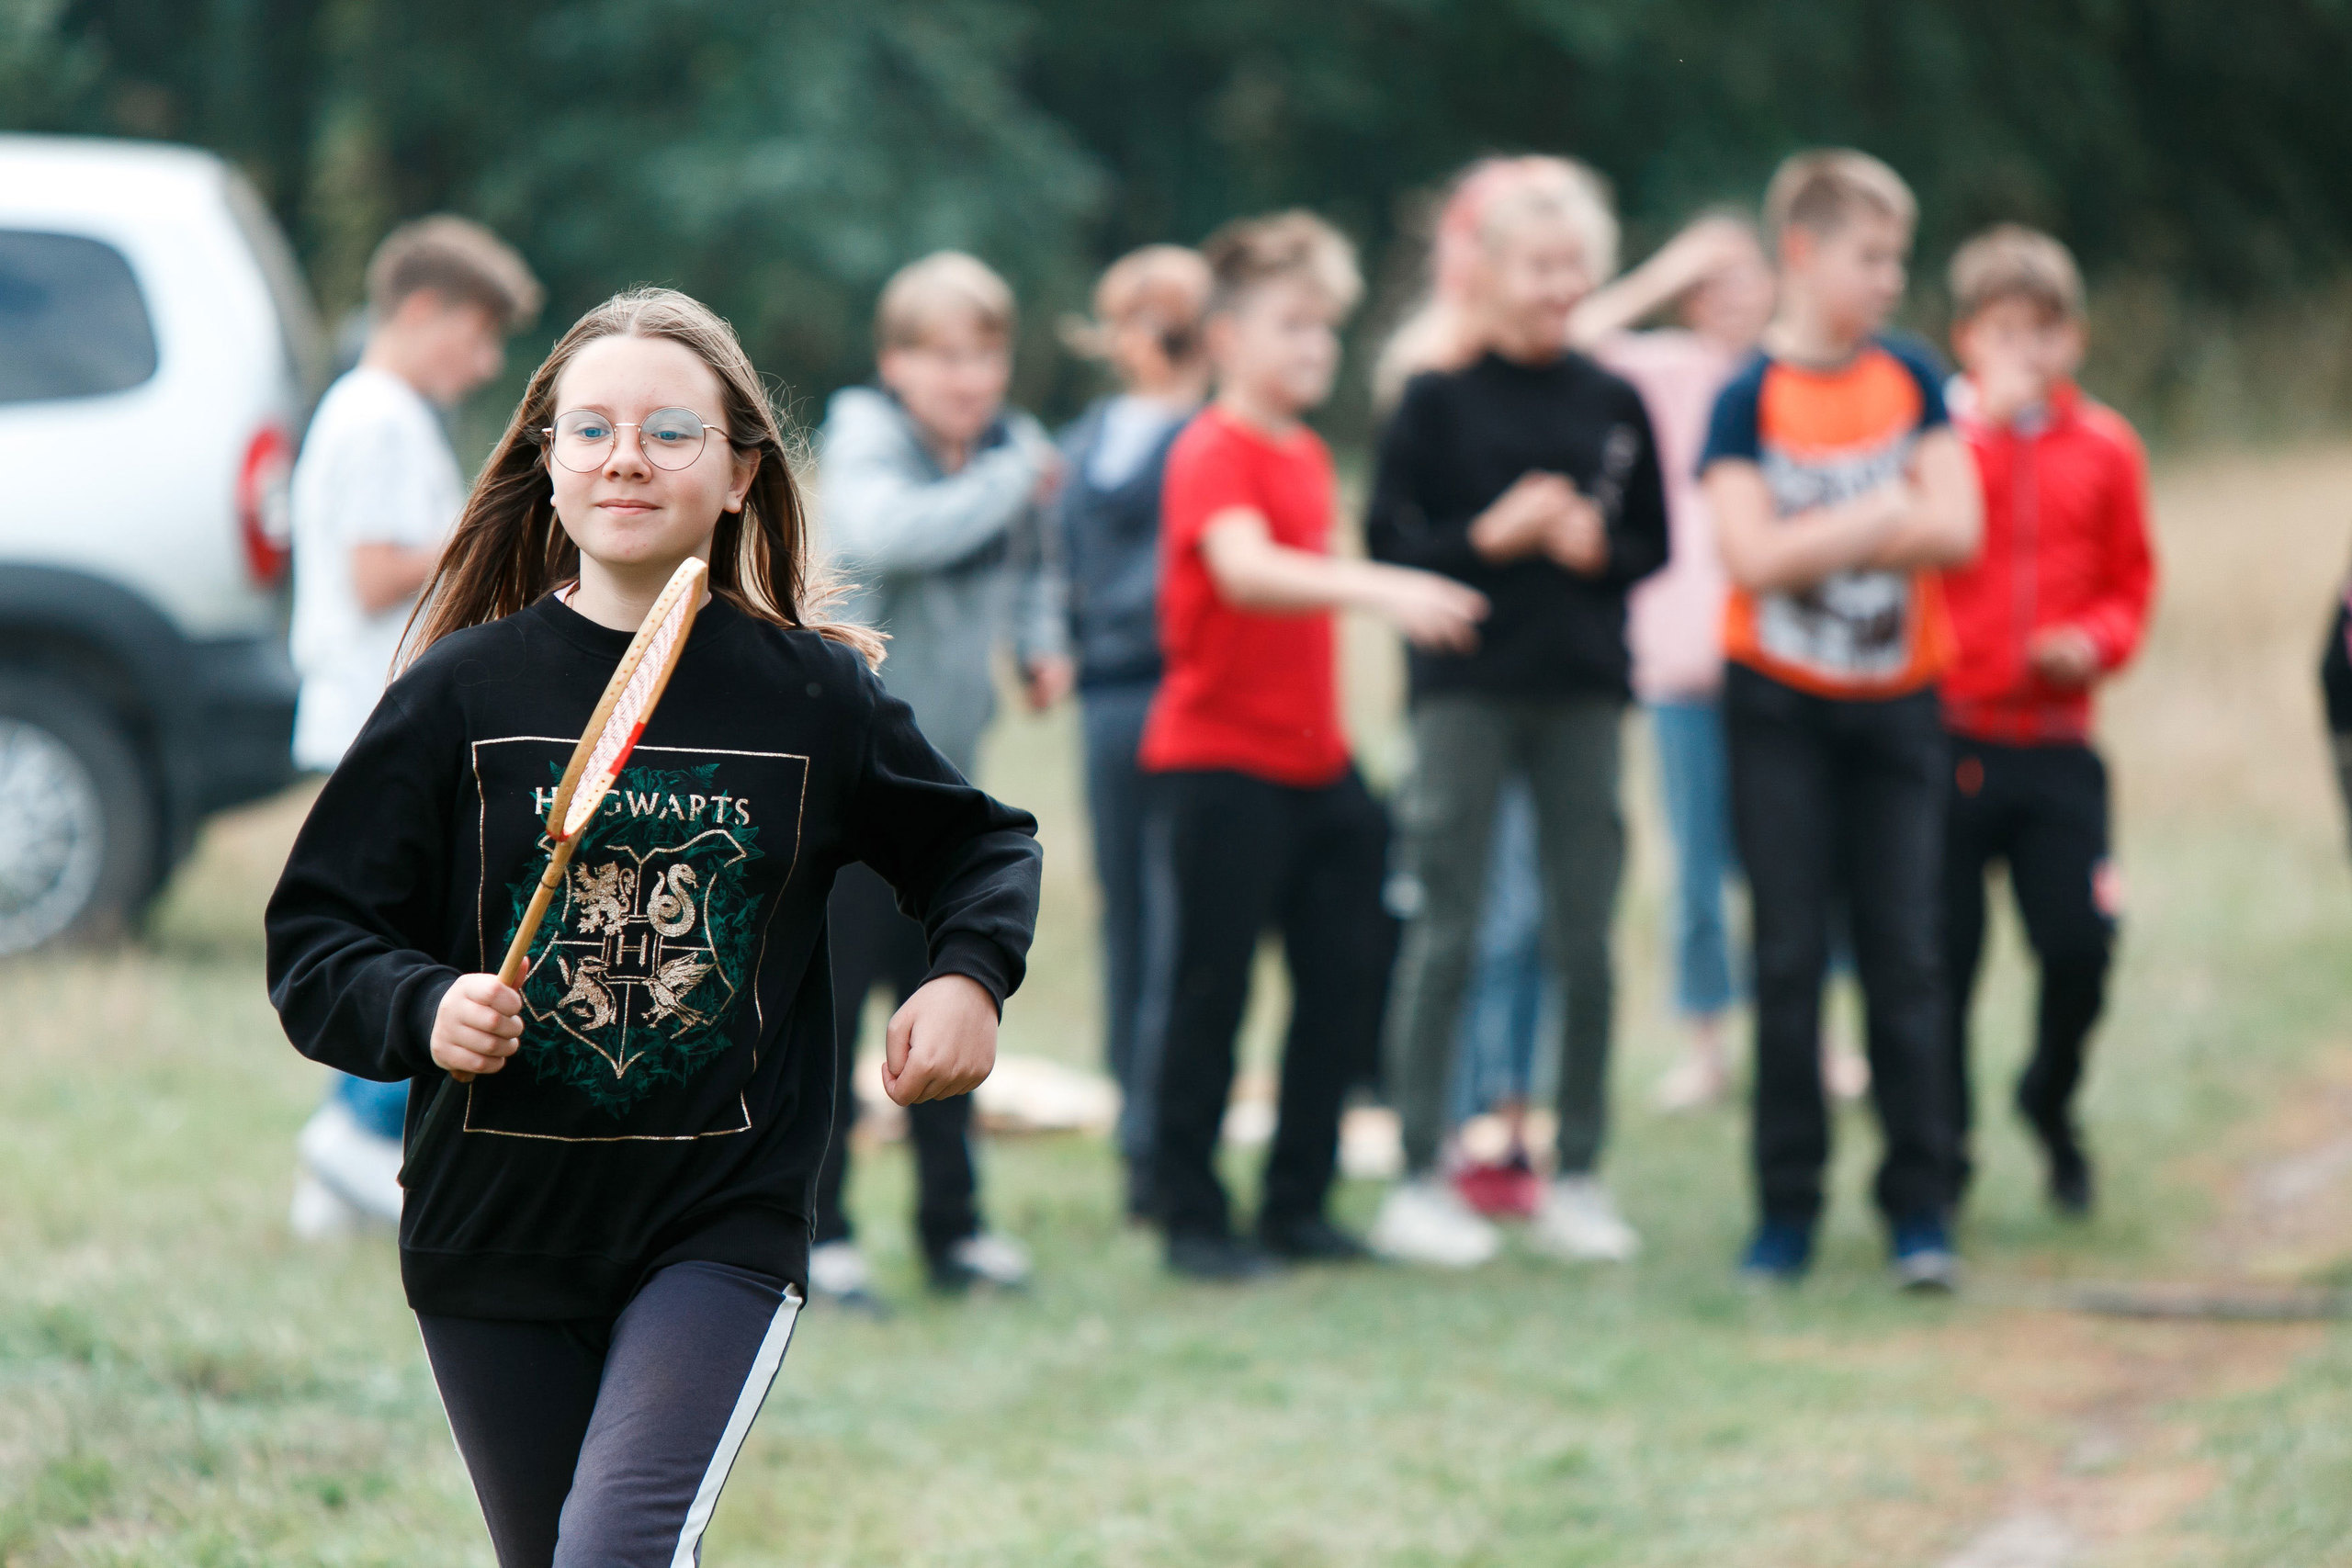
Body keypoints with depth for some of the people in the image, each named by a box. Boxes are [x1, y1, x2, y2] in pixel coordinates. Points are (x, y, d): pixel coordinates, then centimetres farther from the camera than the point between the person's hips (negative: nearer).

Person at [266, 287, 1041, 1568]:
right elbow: (314, 935, 0)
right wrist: (421, 1009, -20)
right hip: (494, 1228, 2)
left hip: (725, 1228, -2)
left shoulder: (816, 694, 0)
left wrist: (969, 972, -3)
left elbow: (980, 844, 17)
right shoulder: (464, 691, -2)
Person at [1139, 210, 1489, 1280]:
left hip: (1312, 764, 8)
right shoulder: (1212, 455, -13)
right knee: (1208, 991, -2)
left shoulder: (1308, 455, 13)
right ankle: (1191, 1217, 6)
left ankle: (1298, 1207, 16)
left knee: (1343, 982, 7)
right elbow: (1245, 571, -32)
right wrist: (1380, 589, -44)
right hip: (1218, 760, -8)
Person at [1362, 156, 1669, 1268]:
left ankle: (1576, 1177, 13)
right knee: (1444, 934, -1)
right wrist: (1488, 537, -18)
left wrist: (1597, 547, -9)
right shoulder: (1437, 399, -2)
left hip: (1581, 689, 3)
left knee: (1585, 941, 5)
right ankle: (1419, 1181, 4)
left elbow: (1656, 546, 11)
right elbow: (1387, 540, -5)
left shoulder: (1612, 404, 7)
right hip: (1466, 687, -3)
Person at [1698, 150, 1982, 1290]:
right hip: (1781, 710, -2)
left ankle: (1919, 1207, 5)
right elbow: (1751, 556, -16)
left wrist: (1818, 540, -14)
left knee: (1905, 952, 0)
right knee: (1790, 956, 1)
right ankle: (1787, 1208, 8)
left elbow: (1956, 530, -6)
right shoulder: (1751, 398, -5)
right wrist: (1881, 518, -12)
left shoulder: (1911, 381, 4)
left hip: (1897, 702, 2)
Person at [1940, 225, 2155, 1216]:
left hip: (2056, 744, 2)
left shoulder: (2105, 449, 8)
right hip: (1947, 741, -2)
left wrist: (2095, 641, -5)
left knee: (2080, 946, -4)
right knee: (1941, 958, 0)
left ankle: (2051, 1098, 25)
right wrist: (1986, 422, -18)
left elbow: (2131, 581, 14)